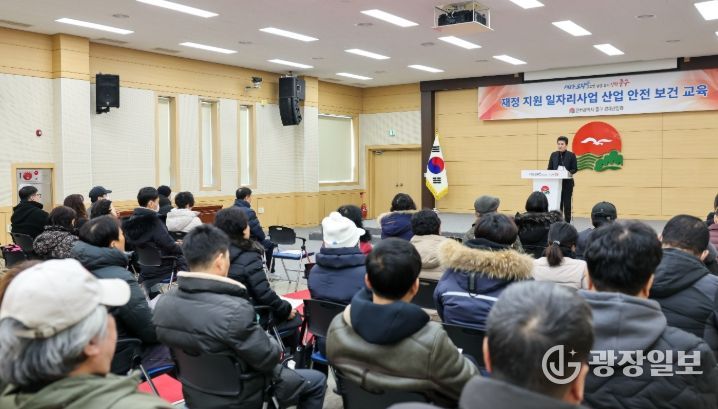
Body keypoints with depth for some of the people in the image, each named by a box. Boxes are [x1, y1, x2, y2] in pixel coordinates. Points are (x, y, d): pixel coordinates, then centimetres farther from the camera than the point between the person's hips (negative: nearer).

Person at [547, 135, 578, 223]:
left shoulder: (571, 155, 0)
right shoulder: (553, 155, 9)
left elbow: (575, 169, -3)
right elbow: (549, 168, 10)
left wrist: (570, 173, -22)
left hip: (567, 182, -3)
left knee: (567, 202, 1)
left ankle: (567, 222, 7)